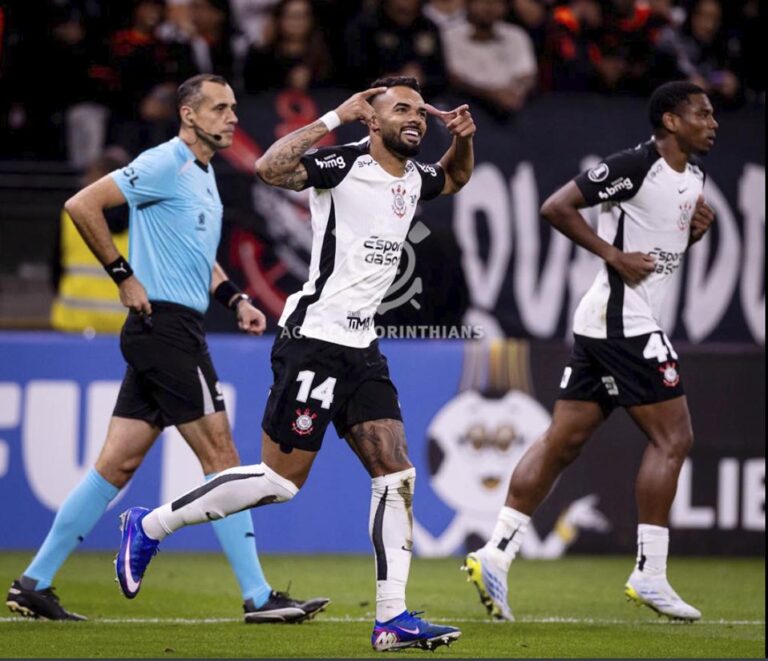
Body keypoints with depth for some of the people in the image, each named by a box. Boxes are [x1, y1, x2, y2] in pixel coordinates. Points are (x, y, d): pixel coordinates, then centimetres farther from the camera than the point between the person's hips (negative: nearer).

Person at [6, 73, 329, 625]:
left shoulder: (204, 173, 19)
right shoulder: (165, 165, -11)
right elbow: (82, 205, -17)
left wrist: (236, 299, 15)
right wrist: (125, 276, -14)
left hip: (175, 331, 9)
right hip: (165, 325, -9)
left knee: (118, 464, 7)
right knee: (221, 455, -7)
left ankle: (35, 584, 9)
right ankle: (259, 597, -4)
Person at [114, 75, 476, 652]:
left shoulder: (415, 177, 12)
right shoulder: (344, 164, -12)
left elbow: (455, 179, 36)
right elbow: (271, 167, -29)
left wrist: (463, 139, 14)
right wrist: (336, 118, -25)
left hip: (362, 349, 8)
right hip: (314, 341, -8)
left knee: (396, 476, -2)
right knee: (279, 482, -6)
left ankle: (393, 618, -1)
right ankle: (148, 527, 10)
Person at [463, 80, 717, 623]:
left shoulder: (693, 173, 15)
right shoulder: (637, 165, -14)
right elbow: (557, 207, -15)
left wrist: (696, 229, 7)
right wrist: (615, 256, -17)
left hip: (602, 327, 9)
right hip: (623, 319, -9)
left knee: (563, 441, 6)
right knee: (673, 437, -7)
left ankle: (496, 555, 5)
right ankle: (649, 574, -4)